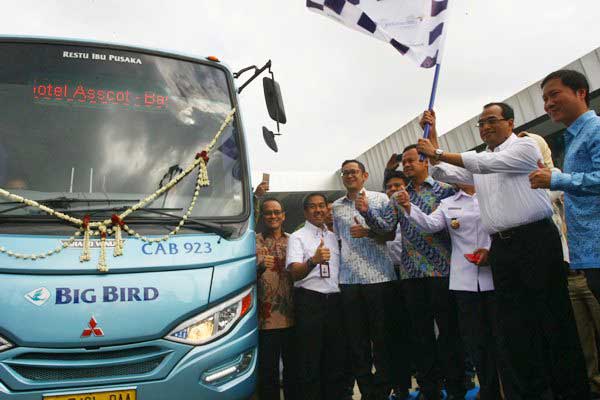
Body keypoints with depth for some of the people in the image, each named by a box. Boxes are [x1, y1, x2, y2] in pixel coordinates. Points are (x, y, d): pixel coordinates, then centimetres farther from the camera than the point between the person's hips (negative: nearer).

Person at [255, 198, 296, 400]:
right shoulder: (254, 242, 2)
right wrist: (261, 267, -22)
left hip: (292, 318, 3)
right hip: (266, 320, -3)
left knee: (294, 370, 11)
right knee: (268, 372, 3)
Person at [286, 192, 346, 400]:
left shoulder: (334, 237, 17)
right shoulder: (297, 237, 0)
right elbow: (295, 273, -14)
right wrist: (314, 260, -33)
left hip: (334, 300, 5)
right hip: (309, 302, -5)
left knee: (336, 359, 11)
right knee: (309, 362, -1)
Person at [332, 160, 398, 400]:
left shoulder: (380, 199, 7)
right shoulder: (336, 206, 16)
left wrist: (368, 232, -12)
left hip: (379, 276, -3)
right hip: (348, 279, 3)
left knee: (381, 335, 4)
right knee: (356, 338, 7)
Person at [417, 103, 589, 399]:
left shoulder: (525, 147, 1)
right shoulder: (477, 161, 19)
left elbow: (488, 163, -14)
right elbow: (442, 173, 13)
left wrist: (438, 153, -13)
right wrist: (432, 136, 6)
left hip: (535, 239, -6)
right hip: (501, 247, 6)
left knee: (553, 317, -1)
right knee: (513, 325, 6)